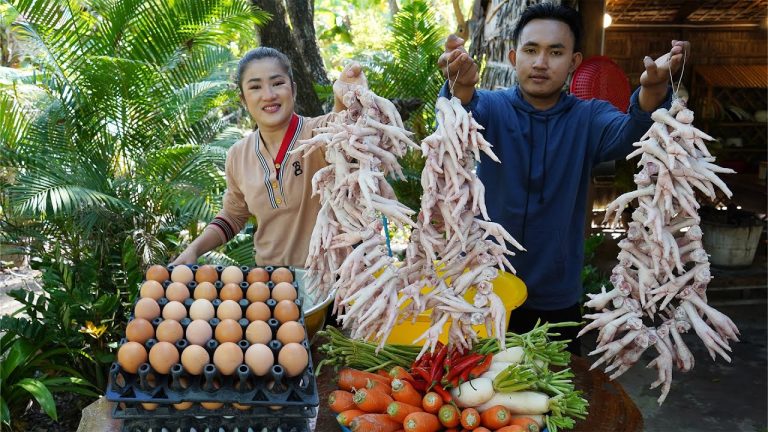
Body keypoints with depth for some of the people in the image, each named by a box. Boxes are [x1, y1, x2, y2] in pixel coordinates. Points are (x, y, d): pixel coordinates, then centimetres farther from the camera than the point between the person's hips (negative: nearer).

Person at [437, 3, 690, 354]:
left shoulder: (588, 118, -3)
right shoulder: (494, 108, -5)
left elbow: (628, 135, -24)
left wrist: (652, 90, -46)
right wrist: (461, 89, -52)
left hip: (557, 295, 1)